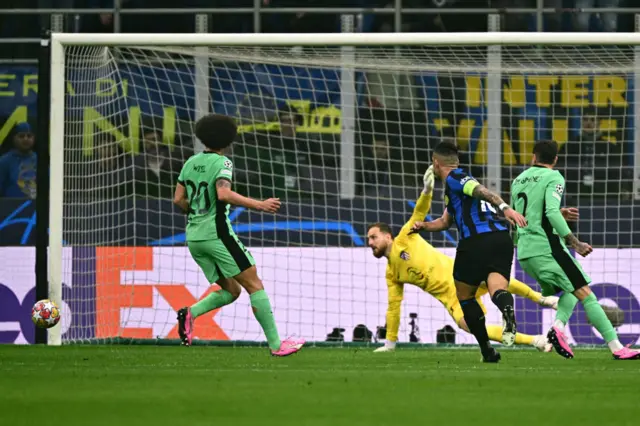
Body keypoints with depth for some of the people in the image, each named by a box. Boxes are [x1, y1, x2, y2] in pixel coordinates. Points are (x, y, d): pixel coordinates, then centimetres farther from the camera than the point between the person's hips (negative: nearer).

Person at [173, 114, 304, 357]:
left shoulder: (191, 163, 12)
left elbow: (178, 200, 13)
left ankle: (190, 313, -9)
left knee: (231, 290, 14)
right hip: (217, 233, -8)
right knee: (254, 285, -4)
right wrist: (259, 205, -23)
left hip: (194, 237, 8)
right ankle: (276, 344, -8)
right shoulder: (221, 162, -9)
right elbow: (224, 194, -25)